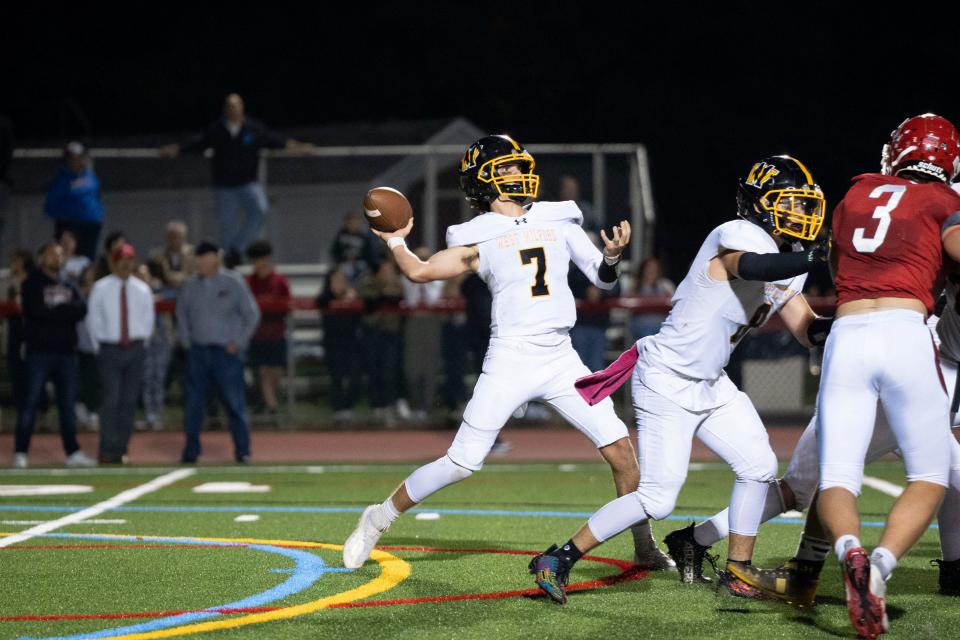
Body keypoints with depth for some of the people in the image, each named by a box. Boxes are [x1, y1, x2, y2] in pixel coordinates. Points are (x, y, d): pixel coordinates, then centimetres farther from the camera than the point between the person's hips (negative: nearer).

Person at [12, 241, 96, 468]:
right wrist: (65, 312, -8)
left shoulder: (68, 285, 17)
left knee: (68, 403, 7)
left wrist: (54, 311, -10)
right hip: (40, 349, -5)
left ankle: (72, 452, 11)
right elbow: (35, 311, -15)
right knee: (30, 401, -6)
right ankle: (20, 452, -4)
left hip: (65, 350, 5)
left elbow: (81, 310, 1)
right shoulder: (33, 284, 1)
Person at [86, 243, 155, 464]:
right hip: (110, 349, -3)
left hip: (135, 349, 3)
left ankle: (121, 449, 10)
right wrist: (102, 341, -2)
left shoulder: (142, 289, 6)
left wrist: (140, 339, 1)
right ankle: (107, 451, -9)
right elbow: (94, 320, 3)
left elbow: (148, 319, 11)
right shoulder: (101, 288, -1)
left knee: (129, 401, 3)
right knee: (111, 399, -11)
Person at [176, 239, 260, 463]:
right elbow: (182, 312, 21)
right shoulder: (191, 285, 6)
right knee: (193, 402, 3)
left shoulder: (233, 283, -4)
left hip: (226, 351, -3)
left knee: (234, 402, -4)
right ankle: (191, 450, 11)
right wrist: (186, 340, 11)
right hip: (197, 351, 3)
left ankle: (242, 450, 3)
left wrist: (238, 343, -3)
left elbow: (252, 314, 1)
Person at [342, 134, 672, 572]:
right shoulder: (479, 238, 1)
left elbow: (603, 278, 11)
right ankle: (380, 518, 13)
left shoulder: (558, 221, 10)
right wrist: (395, 241, 12)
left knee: (619, 448, -4)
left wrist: (612, 254, -8)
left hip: (561, 359, 3)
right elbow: (419, 272, 1)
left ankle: (645, 548, 8)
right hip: (509, 359, -3)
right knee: (462, 462, -4)